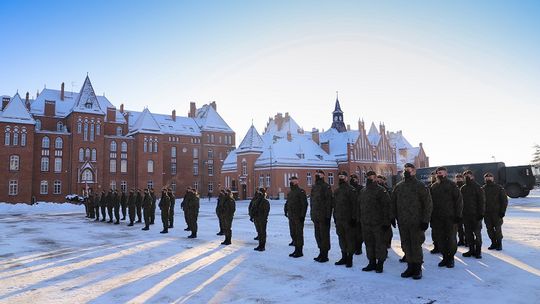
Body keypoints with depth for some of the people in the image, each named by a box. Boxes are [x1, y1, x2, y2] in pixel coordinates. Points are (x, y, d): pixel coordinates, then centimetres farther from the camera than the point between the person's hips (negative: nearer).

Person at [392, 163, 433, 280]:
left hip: (416, 222, -4)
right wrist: (394, 217, 9)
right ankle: (410, 267, 19)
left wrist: (425, 220, -11)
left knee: (416, 245, 0)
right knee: (406, 245, 9)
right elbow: (393, 203, 15)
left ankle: (418, 268, 12)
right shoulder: (398, 186, 9)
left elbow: (428, 204, -6)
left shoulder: (420, 186, -4)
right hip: (402, 222, 5)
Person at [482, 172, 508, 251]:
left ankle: (499, 243, 11)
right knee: (489, 229, 6)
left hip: (497, 213, -3)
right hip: (486, 213, 3)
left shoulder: (499, 188, 0)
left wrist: (502, 211, -8)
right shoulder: (482, 189, 7)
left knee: (498, 229, -2)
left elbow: (504, 200, -1)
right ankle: (493, 243, 17)